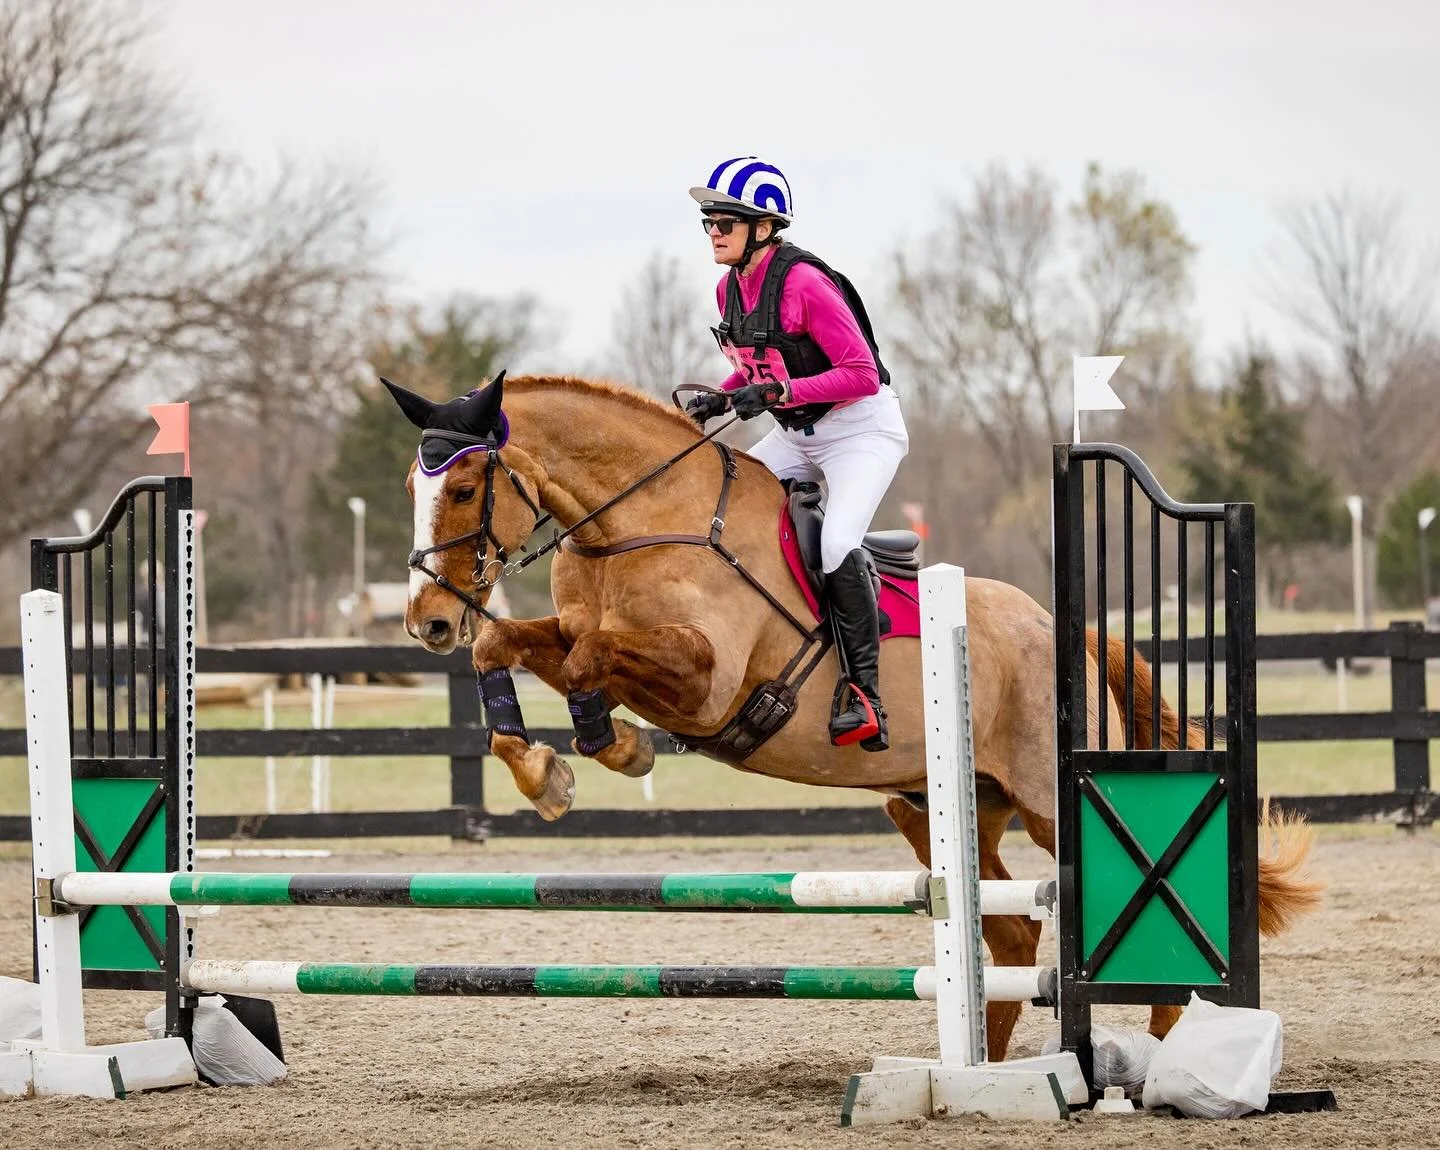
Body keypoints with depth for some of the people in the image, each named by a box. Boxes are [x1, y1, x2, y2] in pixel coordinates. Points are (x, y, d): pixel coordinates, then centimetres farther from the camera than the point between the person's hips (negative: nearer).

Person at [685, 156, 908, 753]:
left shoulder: (803, 283, -24)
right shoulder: (730, 289, 2)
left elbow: (861, 373, -25)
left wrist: (777, 393, -30)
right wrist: (719, 399, -1)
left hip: (861, 428, -9)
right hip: (797, 435, 9)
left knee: (837, 544, -29)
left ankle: (863, 695, -22)